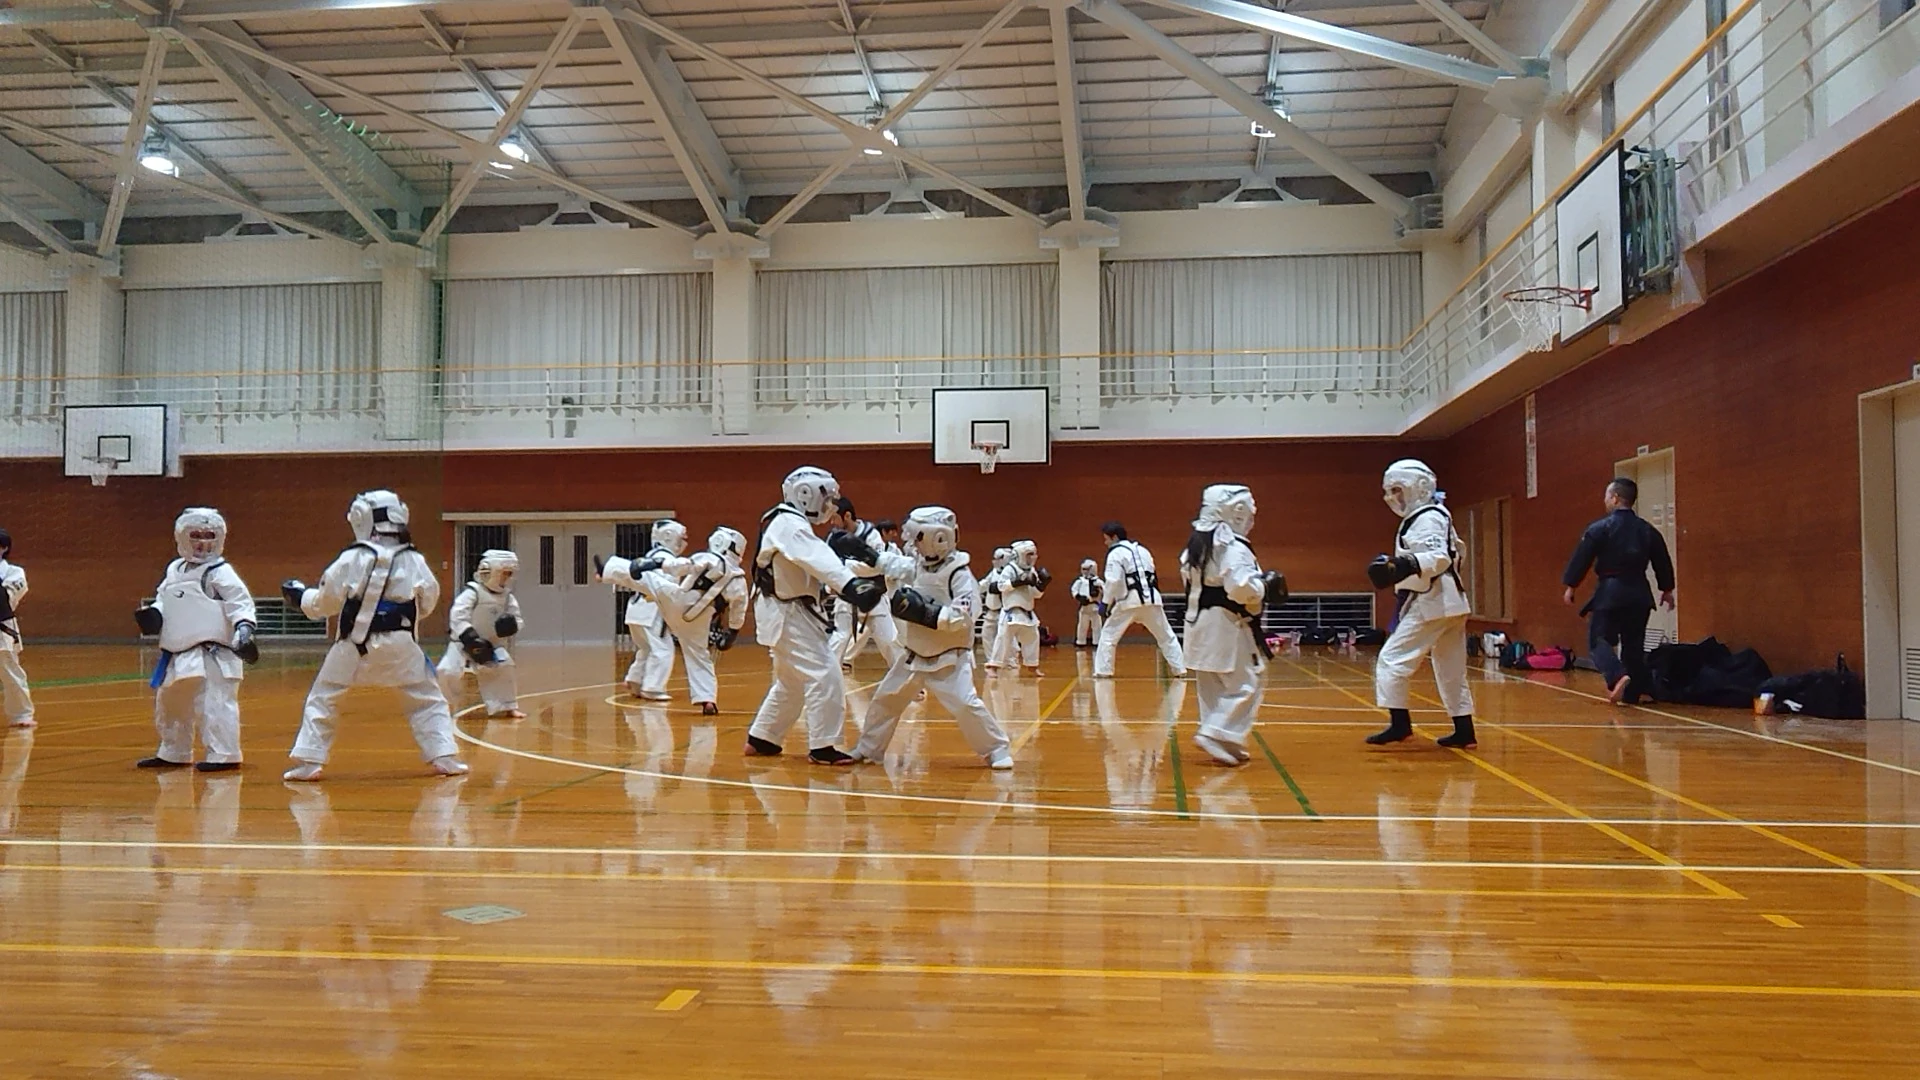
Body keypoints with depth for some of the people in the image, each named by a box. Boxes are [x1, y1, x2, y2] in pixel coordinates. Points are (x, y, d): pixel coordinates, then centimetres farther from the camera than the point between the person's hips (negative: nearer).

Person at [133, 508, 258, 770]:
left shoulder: (221, 572, -9)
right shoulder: (174, 570, 14)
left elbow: (240, 602, -16)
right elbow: (164, 599, 22)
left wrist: (244, 627, -31)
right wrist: (154, 613, 1)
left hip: (213, 654, -8)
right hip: (179, 653, 9)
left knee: (215, 704, -11)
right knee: (169, 703, 21)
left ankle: (224, 755, -4)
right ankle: (173, 753, 37)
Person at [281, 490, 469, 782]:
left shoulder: (352, 559, -9)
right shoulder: (414, 561, -2)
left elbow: (325, 603, -2)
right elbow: (427, 604, 7)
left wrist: (300, 596, 17)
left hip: (355, 646, -1)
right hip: (401, 646, 2)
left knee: (322, 699, 13)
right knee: (427, 700, 12)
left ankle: (308, 763, 11)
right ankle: (445, 758, 6)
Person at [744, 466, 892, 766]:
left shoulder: (790, 525, 15)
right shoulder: (789, 526, -18)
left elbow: (816, 563, 12)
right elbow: (820, 561, -34)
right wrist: (851, 586, -46)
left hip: (791, 613, 11)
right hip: (788, 615, -11)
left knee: (791, 682, 21)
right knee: (824, 675, -12)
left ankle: (760, 739, 30)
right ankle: (822, 747, -7)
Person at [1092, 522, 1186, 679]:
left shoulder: (1115, 553, -3)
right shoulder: (1141, 549, 20)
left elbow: (1113, 581, -12)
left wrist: (1108, 603, -4)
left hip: (1130, 601, -6)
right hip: (1150, 598, 6)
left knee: (1108, 635, 5)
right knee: (1166, 635, 16)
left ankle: (1102, 670, 2)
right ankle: (1180, 669, 17)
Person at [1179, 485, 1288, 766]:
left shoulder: (1196, 542, 10)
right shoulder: (1233, 547, -18)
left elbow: (1189, 574, 17)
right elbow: (1242, 589, -24)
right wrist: (1266, 587, -8)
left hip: (1199, 624, 10)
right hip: (1227, 627, -10)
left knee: (1212, 688, 13)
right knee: (1244, 685, -4)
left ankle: (1225, 744, 19)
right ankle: (1217, 736, -12)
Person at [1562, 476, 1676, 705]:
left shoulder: (1599, 529, -9)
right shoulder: (1648, 530, 8)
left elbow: (1581, 559, -8)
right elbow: (1663, 562, 14)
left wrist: (1570, 586, 3)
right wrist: (1667, 590, 26)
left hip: (1610, 592, -5)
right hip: (1638, 593, 5)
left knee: (1599, 639, -1)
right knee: (1634, 644, 13)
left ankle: (1618, 677, -26)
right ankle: (1631, 694, 16)